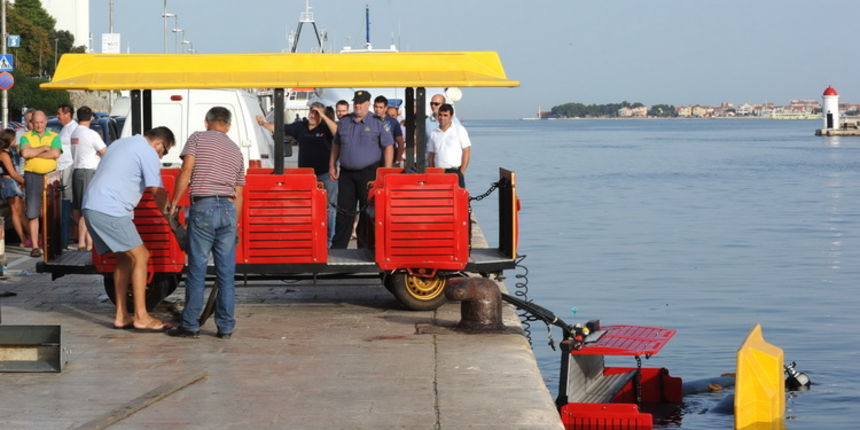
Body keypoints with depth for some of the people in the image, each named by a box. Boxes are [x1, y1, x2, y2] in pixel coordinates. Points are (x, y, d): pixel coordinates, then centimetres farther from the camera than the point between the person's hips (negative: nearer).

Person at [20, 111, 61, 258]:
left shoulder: (54, 137, 9)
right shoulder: (26, 137, 8)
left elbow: (56, 154, -10)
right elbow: (25, 153, -12)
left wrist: (34, 153, -8)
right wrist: (44, 148, -8)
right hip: (32, 175, -1)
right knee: (33, 212, -6)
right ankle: (35, 246, -4)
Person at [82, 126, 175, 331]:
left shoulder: (121, 143, 24)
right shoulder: (149, 153, -5)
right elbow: (157, 191, -8)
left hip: (91, 206, 9)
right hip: (110, 211, -9)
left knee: (124, 259, 15)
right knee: (140, 257, -4)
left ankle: (121, 316, 15)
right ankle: (141, 318, -5)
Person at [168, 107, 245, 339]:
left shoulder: (197, 139, 6)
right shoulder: (236, 150, 20)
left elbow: (186, 171, -7)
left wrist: (173, 202, 0)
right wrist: (234, 224, 25)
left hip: (203, 206, -4)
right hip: (229, 209, 4)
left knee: (197, 269, 0)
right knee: (226, 272, 6)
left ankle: (190, 325, 3)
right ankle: (226, 326, 7)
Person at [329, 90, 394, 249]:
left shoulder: (378, 123, -2)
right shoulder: (344, 122, 11)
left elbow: (388, 146, -3)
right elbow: (336, 145, 20)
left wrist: (387, 171, -10)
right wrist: (332, 165, 13)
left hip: (369, 173, -4)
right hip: (346, 173, 4)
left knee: (367, 212, 0)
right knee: (344, 211, 5)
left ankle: (365, 247, 7)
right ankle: (337, 247, 9)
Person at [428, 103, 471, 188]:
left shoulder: (459, 130, 3)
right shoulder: (434, 133, 15)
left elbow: (466, 151, 0)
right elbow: (430, 155, 17)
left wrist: (462, 172, -8)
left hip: (455, 172, -3)